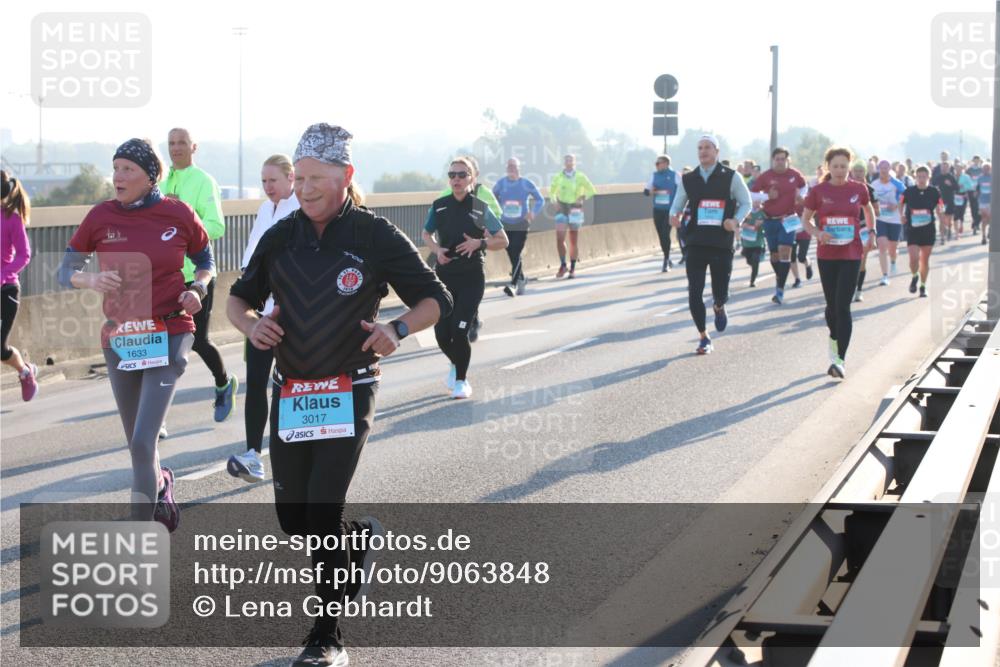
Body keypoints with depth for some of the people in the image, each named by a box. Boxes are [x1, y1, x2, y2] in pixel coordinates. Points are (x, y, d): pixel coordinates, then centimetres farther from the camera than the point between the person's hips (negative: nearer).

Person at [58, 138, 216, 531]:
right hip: (119, 339, 3)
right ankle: (161, 484, 50)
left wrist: (197, 289, -8)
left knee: (143, 442, -15)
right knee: (138, 443, 17)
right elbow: (65, 271, 5)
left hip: (169, 336, -3)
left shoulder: (178, 215, -5)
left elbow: (205, 263, 12)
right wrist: (90, 281, -16)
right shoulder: (101, 217, -2)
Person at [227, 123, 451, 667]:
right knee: (293, 520, 9)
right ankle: (361, 539, 42)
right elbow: (238, 299, 15)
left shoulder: (375, 236, -7)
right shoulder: (281, 236, 5)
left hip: (349, 394, -5)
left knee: (322, 515, -12)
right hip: (289, 394, 5)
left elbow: (435, 300, -3)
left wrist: (398, 329, -22)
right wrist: (250, 323, -9)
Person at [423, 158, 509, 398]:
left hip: (472, 277, -2)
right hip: (444, 275, 2)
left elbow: (503, 241, 3)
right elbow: (426, 235, 18)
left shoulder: (480, 208, -3)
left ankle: (461, 380, 10)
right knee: (441, 333, -1)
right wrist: (437, 250, -3)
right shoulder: (439, 206, 2)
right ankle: (456, 364, 34)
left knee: (459, 331, -12)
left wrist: (479, 243, -15)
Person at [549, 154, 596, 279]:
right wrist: (554, 201, -3)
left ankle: (572, 269, 14)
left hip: (575, 209, -1)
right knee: (560, 238, -14)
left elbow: (591, 190, 5)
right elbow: (552, 192, 15)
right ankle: (563, 265, -1)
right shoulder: (558, 177, 2)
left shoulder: (580, 177, -1)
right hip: (562, 209, 1)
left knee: (574, 241, 5)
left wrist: (582, 197, -11)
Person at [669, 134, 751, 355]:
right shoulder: (687, 180, 7)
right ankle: (703, 338, 13)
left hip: (722, 244, -2)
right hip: (696, 244, 2)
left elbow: (746, 203, 5)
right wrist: (674, 216, -10)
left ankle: (719, 307, 43)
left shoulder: (731, 177, 0)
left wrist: (736, 221, -13)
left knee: (721, 293, 4)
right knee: (694, 294, -4)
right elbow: (677, 205, 13)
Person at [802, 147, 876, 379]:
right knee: (832, 304, 12)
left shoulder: (858, 189, 0)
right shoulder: (818, 191, -2)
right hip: (826, 254, 1)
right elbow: (805, 219, 6)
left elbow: (868, 210, 20)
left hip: (851, 255, -1)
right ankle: (835, 341, 39)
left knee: (843, 305, -10)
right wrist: (817, 233, -12)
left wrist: (871, 232, 10)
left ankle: (839, 359, -12)